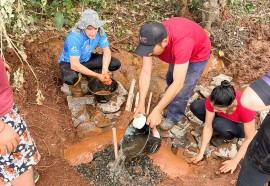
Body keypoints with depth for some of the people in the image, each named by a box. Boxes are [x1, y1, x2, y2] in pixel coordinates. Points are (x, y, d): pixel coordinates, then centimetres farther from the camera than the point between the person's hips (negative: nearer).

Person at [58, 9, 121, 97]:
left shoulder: (100, 31, -22)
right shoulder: (74, 37, -35)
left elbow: (107, 51, -10)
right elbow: (74, 65, -35)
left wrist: (104, 71, -26)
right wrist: (97, 75, -36)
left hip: (87, 59, 5)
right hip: (69, 62, -5)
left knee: (116, 64, -12)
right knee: (70, 78, -40)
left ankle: (89, 74, 8)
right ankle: (76, 83, -1)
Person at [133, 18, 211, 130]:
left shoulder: (181, 43, -48)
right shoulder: (151, 40, -31)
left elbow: (178, 84, -47)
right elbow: (145, 72, -27)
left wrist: (157, 111, -46)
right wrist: (141, 104, -32)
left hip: (198, 54, -5)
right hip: (177, 52, 5)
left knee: (182, 89, -6)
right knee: (170, 80, 21)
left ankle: (174, 116, 20)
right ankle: (169, 99, 51)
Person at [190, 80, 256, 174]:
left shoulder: (245, 107, -40)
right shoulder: (213, 100, -32)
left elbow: (249, 138, -29)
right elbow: (208, 126, -23)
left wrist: (234, 161, -29)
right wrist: (201, 153, -23)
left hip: (240, 126, -4)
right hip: (223, 118, 4)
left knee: (219, 125, -38)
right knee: (195, 106, -20)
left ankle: (227, 136, -2)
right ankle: (221, 129, 1)